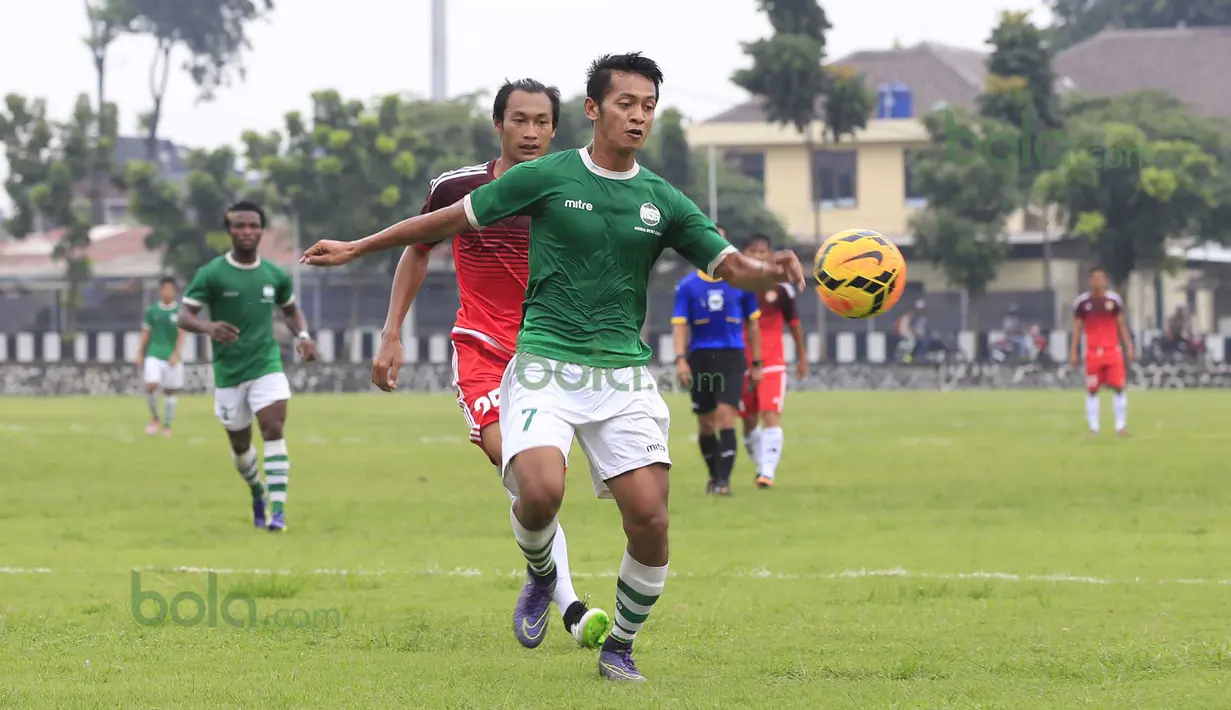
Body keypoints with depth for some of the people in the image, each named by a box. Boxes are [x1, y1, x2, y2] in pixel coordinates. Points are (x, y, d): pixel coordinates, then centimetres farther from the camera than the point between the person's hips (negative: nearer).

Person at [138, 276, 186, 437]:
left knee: (170, 392, 5)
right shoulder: (152, 310, 5)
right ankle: (154, 418, 5)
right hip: (154, 355, 0)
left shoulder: (180, 311, -1)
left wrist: (176, 354, -18)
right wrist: (140, 355, 8)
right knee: (151, 386, -16)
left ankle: (167, 425, 18)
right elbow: (146, 333, 10)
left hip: (171, 356, 0)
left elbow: (181, 334, -6)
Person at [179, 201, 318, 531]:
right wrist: (208, 327, -34)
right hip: (228, 371, 0)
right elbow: (185, 316, -11)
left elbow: (291, 309, 22)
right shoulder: (211, 274, -7)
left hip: (266, 365, 1)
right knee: (240, 444, 11)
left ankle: (278, 510, -22)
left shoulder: (275, 275, 4)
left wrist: (303, 335, 1)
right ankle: (258, 495, 41)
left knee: (274, 429, -19)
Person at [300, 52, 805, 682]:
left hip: (623, 372, 2)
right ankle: (540, 575, 9)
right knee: (541, 490, -27)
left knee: (649, 518, -11)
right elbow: (449, 220, 10)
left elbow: (730, 265, 5)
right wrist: (356, 248, 13)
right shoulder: (547, 177, 2)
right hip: (544, 364, -2)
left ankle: (620, 647, 13)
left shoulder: (662, 201, 8)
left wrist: (770, 271, -19)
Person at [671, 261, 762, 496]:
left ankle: (723, 481, -16)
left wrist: (756, 364, 11)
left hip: (731, 356, -1)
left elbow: (752, 324, 13)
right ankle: (714, 475, 27)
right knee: (706, 423, 8)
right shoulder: (687, 286, 3)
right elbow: (679, 324, -1)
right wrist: (680, 359, -15)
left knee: (726, 417, -15)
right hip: (700, 358, 1)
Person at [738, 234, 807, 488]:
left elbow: (794, 322, 11)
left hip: (773, 362, -2)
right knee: (749, 421, 9)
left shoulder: (781, 287, 1)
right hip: (742, 361, 2)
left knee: (771, 416, -15)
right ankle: (760, 466, 27)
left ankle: (768, 472, -22)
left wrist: (802, 356, 14)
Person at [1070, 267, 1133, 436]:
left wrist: (1129, 346, 3)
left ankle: (1121, 425, 3)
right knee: (1092, 390, 1)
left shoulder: (1114, 300, 3)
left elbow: (1121, 326, 9)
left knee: (1118, 387, -5)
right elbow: (1077, 329, 7)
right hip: (1092, 352, 0)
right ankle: (1093, 427, 8)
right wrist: (1073, 352, 2)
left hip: (1113, 351, 0)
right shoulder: (1082, 302, 2)